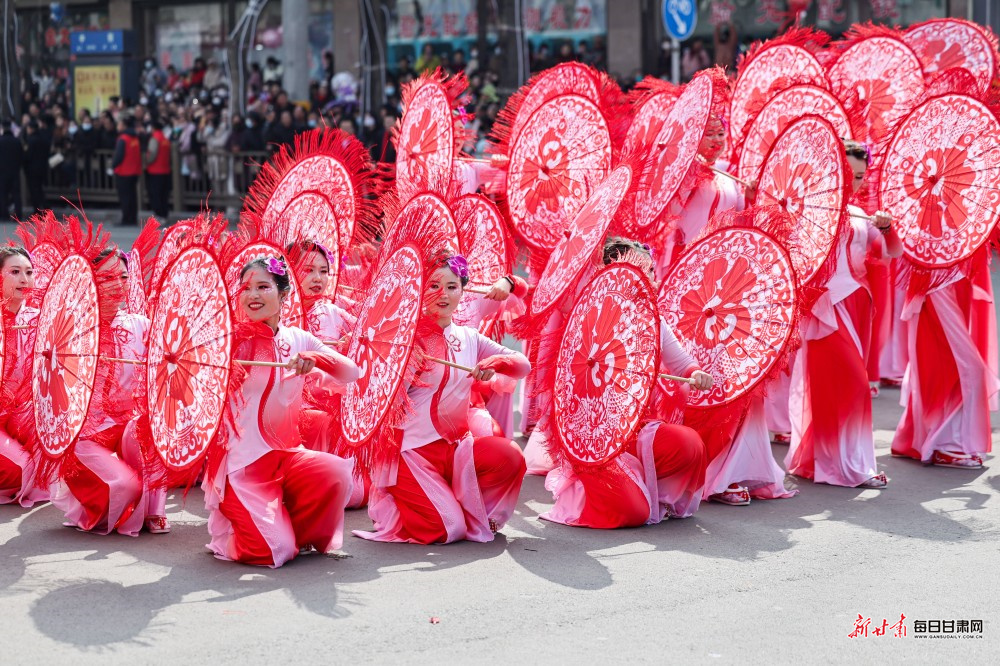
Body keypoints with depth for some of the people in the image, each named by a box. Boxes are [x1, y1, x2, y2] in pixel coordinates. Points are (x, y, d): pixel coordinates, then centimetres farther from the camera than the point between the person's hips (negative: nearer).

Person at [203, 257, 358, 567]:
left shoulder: (297, 339, 6)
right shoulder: (232, 339, -3)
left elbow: (350, 373, -3)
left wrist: (314, 358, -19)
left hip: (286, 452, 4)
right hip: (241, 460, -4)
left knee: (336, 473, -27)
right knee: (272, 551, -19)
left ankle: (298, 531, 4)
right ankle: (228, 527, 17)